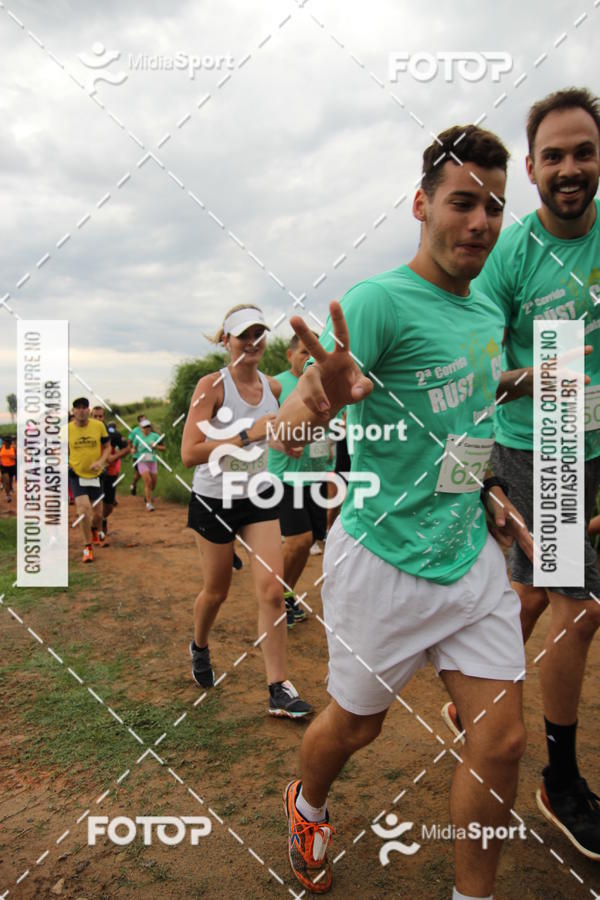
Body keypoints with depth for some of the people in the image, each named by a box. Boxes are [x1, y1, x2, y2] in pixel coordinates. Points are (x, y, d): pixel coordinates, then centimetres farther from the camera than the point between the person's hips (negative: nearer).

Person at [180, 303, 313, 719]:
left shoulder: (274, 387, 0)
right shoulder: (212, 385, -16)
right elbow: (189, 453, -26)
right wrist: (247, 436, -31)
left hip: (258, 499, 4)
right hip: (214, 501, -3)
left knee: (272, 588, -6)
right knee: (217, 591, 13)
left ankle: (278, 689, 5)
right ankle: (200, 647, 45)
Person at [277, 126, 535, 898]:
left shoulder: (488, 312, 9)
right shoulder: (378, 301, -15)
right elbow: (287, 428, -23)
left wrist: (486, 491, 13)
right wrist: (322, 401, -45)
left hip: (472, 557, 6)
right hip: (384, 561, -6)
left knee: (501, 742, 8)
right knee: (355, 724, 15)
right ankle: (306, 807, 51)